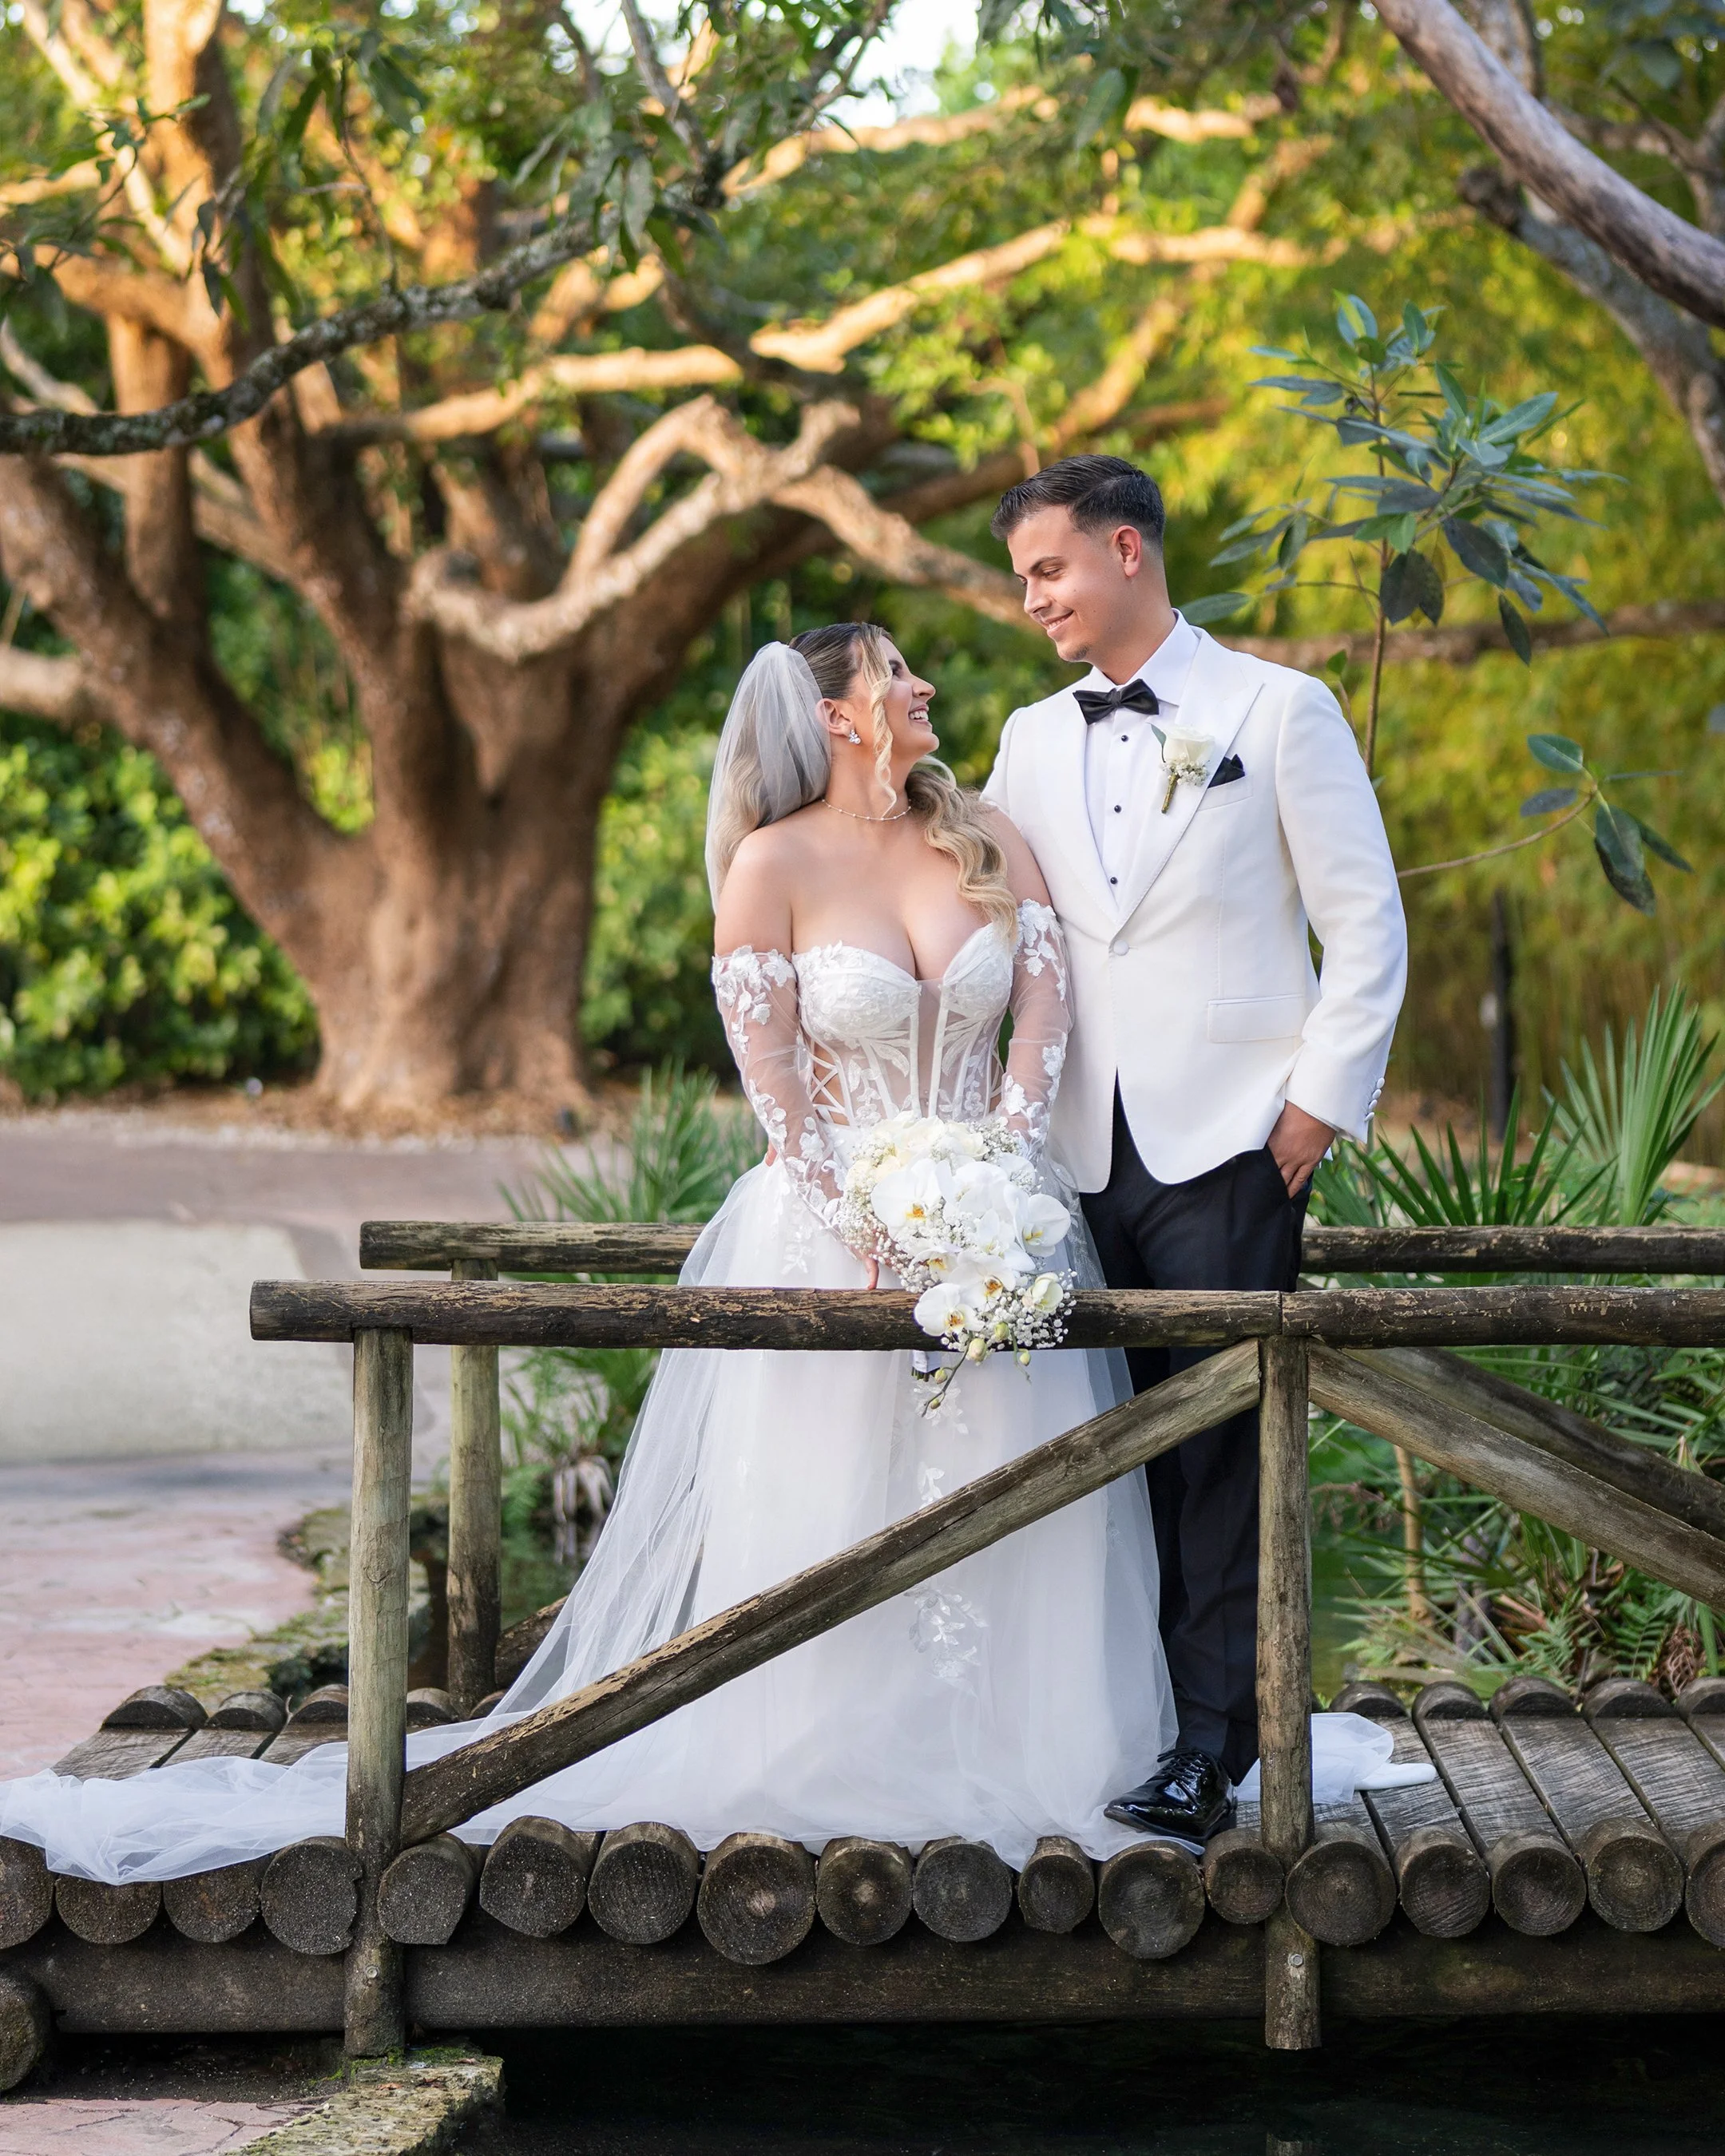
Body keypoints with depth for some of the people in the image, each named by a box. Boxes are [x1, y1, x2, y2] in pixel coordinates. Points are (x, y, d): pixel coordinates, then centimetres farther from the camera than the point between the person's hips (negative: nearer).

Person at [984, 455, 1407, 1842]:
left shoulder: (1279, 711, 2)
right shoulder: (1032, 742, 15)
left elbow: (1367, 924, 0)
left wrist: (1325, 1100, -7)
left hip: (1229, 1149, -4)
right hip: (1086, 1152, 5)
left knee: (1221, 1443, -7)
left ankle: (1214, 1741, -3)